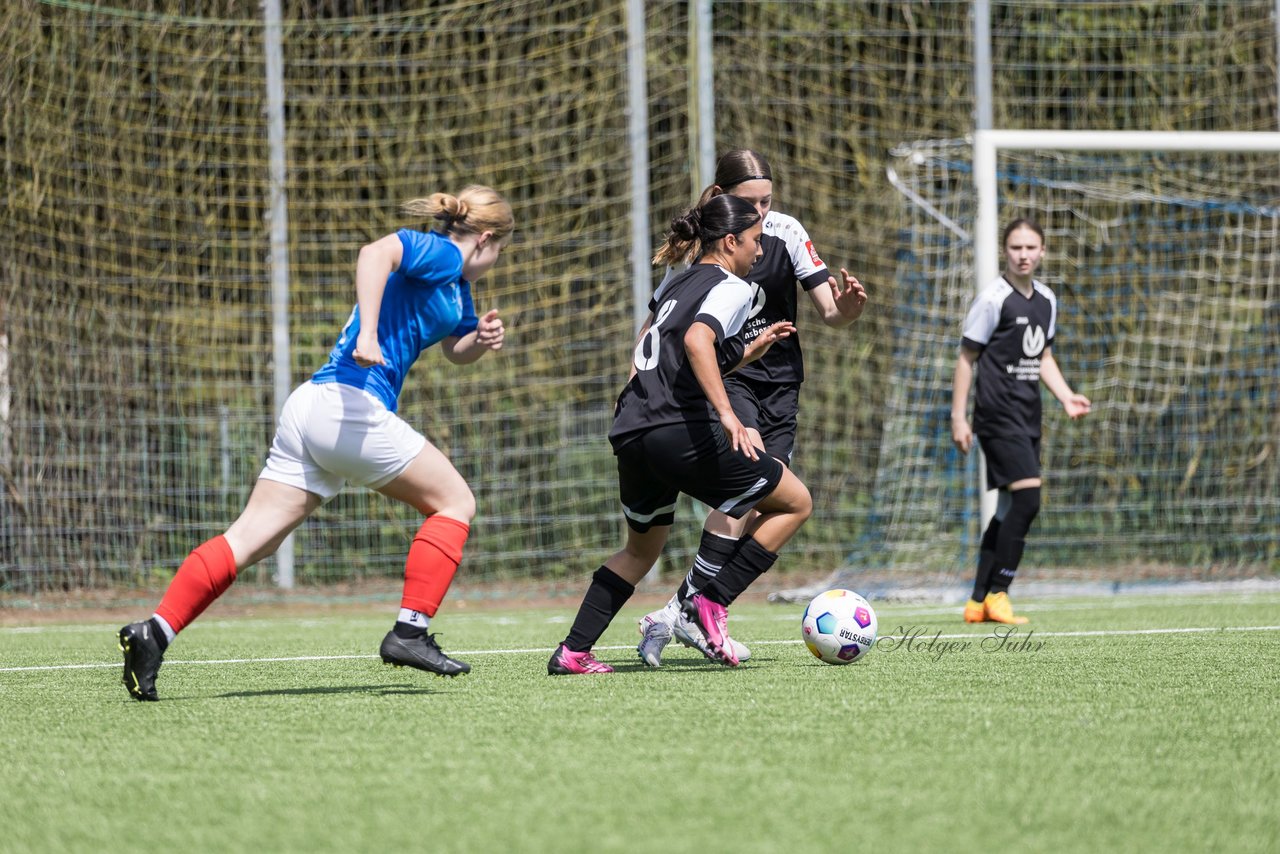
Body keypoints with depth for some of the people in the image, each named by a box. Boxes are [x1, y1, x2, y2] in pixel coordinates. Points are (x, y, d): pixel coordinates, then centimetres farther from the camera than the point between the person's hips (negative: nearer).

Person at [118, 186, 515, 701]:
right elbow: (376, 253, -22)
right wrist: (368, 333, -35)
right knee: (454, 501, 5)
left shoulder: (457, 285, 28)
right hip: (352, 405, -9)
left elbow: (455, 351, 42)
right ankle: (410, 632, -2)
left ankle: (156, 630, -14)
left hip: (307, 407, 9)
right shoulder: (438, 253, -2)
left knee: (250, 538, -1)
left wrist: (481, 338, 18)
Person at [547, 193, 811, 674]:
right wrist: (726, 413, -30)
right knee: (795, 503, 7)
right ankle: (713, 603, -1)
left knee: (641, 548, 26)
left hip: (632, 432, 8)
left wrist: (752, 349, 30)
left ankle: (572, 651, 14)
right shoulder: (731, 288, -2)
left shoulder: (677, 283, 23)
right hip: (684, 432, -8)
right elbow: (696, 341, -22)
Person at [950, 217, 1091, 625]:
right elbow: (966, 358, -6)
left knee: (1010, 508, 8)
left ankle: (978, 601, 15)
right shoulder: (994, 298, -9)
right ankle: (997, 595, -12)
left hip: (1027, 417, 8)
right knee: (1027, 497, -18)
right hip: (999, 415, -8)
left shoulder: (1046, 300, 12)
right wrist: (958, 417, -9)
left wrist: (1066, 396, 10)